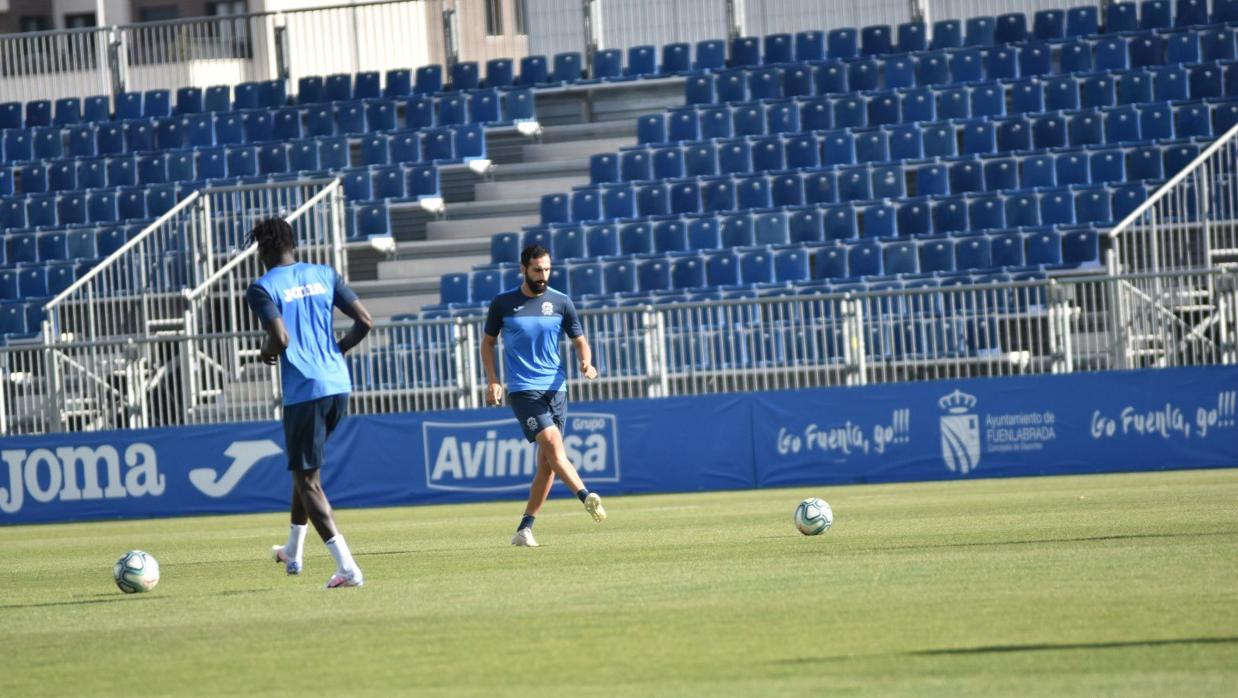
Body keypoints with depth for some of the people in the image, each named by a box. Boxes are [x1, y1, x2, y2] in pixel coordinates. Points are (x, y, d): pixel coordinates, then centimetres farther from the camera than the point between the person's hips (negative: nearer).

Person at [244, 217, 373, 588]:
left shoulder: (262, 289, -6)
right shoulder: (323, 275, 9)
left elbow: (281, 338, -19)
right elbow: (365, 321, 5)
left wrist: (267, 351, 3)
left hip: (303, 391, -6)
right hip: (338, 384, 6)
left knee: (307, 479, -1)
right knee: (305, 468, 25)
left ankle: (347, 567, -14)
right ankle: (293, 552, 38)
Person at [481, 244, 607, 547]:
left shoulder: (560, 303, 6)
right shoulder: (502, 303, 2)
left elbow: (580, 341, 12)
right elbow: (488, 342, 12)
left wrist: (586, 362, -10)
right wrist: (492, 381, 1)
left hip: (555, 388, 3)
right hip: (522, 389, -3)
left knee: (547, 462, 1)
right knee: (552, 442, -23)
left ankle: (525, 528, 8)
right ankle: (586, 497, -37)